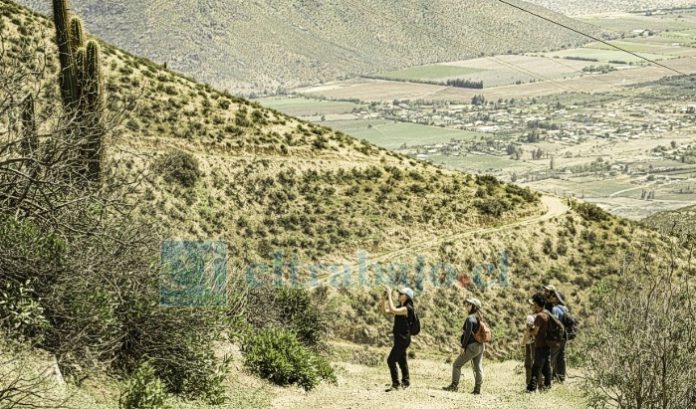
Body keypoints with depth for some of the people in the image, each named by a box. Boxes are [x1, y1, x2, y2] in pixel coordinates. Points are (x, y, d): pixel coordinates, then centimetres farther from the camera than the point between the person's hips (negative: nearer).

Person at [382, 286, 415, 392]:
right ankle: (405, 381, 28)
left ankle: (396, 384, -10)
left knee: (391, 360, -12)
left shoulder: (407, 308, -17)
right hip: (399, 338, 10)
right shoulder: (400, 307, 13)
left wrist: (390, 295, -26)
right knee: (401, 360, 18)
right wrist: (386, 298, 4)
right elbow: (386, 312, 13)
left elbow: (393, 310, -31)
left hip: (403, 338, -10)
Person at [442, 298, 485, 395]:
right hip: (480, 346, 9)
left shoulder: (470, 318, -13)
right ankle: (477, 388, 9)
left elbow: (468, 334, -19)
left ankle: (454, 385, -1)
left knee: (457, 365, 0)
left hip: (472, 346, -9)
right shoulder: (479, 319, 12)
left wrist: (463, 346, -16)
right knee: (478, 367, 9)